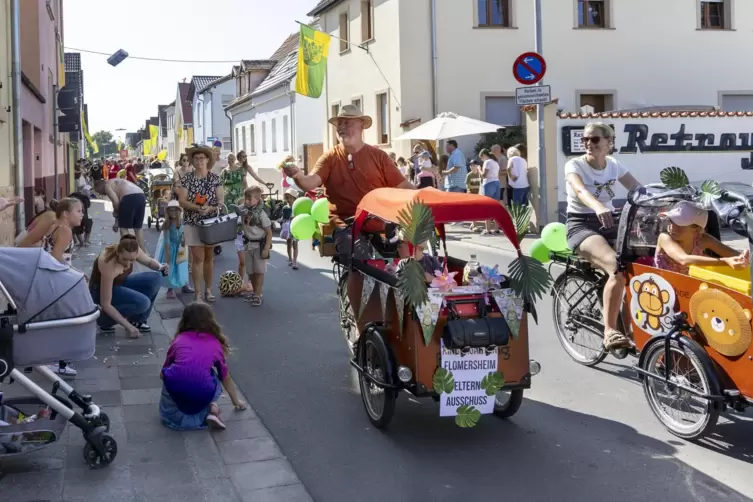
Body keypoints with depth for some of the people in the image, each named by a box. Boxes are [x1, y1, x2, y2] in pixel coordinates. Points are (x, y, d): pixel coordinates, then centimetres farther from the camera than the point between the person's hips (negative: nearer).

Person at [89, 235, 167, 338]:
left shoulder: (133, 251, -21)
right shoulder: (108, 265, -37)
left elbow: (149, 261, 3)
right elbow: (105, 304, -31)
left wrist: (160, 266, -21)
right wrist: (128, 326, -29)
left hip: (120, 283, 7)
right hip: (100, 290, -7)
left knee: (155, 278, -13)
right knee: (143, 302, -28)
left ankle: (137, 320, 2)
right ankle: (105, 321, -5)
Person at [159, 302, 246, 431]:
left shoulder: (179, 339, 24)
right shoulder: (215, 343, 24)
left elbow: (163, 374, 33)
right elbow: (226, 378, 36)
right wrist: (236, 400, 53)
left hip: (174, 388, 0)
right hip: (202, 394, 0)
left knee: (168, 416, 32)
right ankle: (209, 407, 10)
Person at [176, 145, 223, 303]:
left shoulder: (215, 178, 1)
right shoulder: (187, 179, -2)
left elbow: (220, 201, -1)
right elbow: (182, 201, -8)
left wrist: (210, 208, -20)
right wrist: (198, 207, -23)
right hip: (193, 223, -2)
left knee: (209, 257, 11)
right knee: (198, 258, -4)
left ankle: (208, 290, 23)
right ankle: (197, 293, 1)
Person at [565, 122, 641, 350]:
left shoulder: (614, 165, 9)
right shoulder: (574, 165, -8)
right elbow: (580, 190, -30)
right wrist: (598, 206, -51)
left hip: (609, 223, 6)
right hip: (581, 225, -6)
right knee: (618, 267, -33)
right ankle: (610, 331, -29)